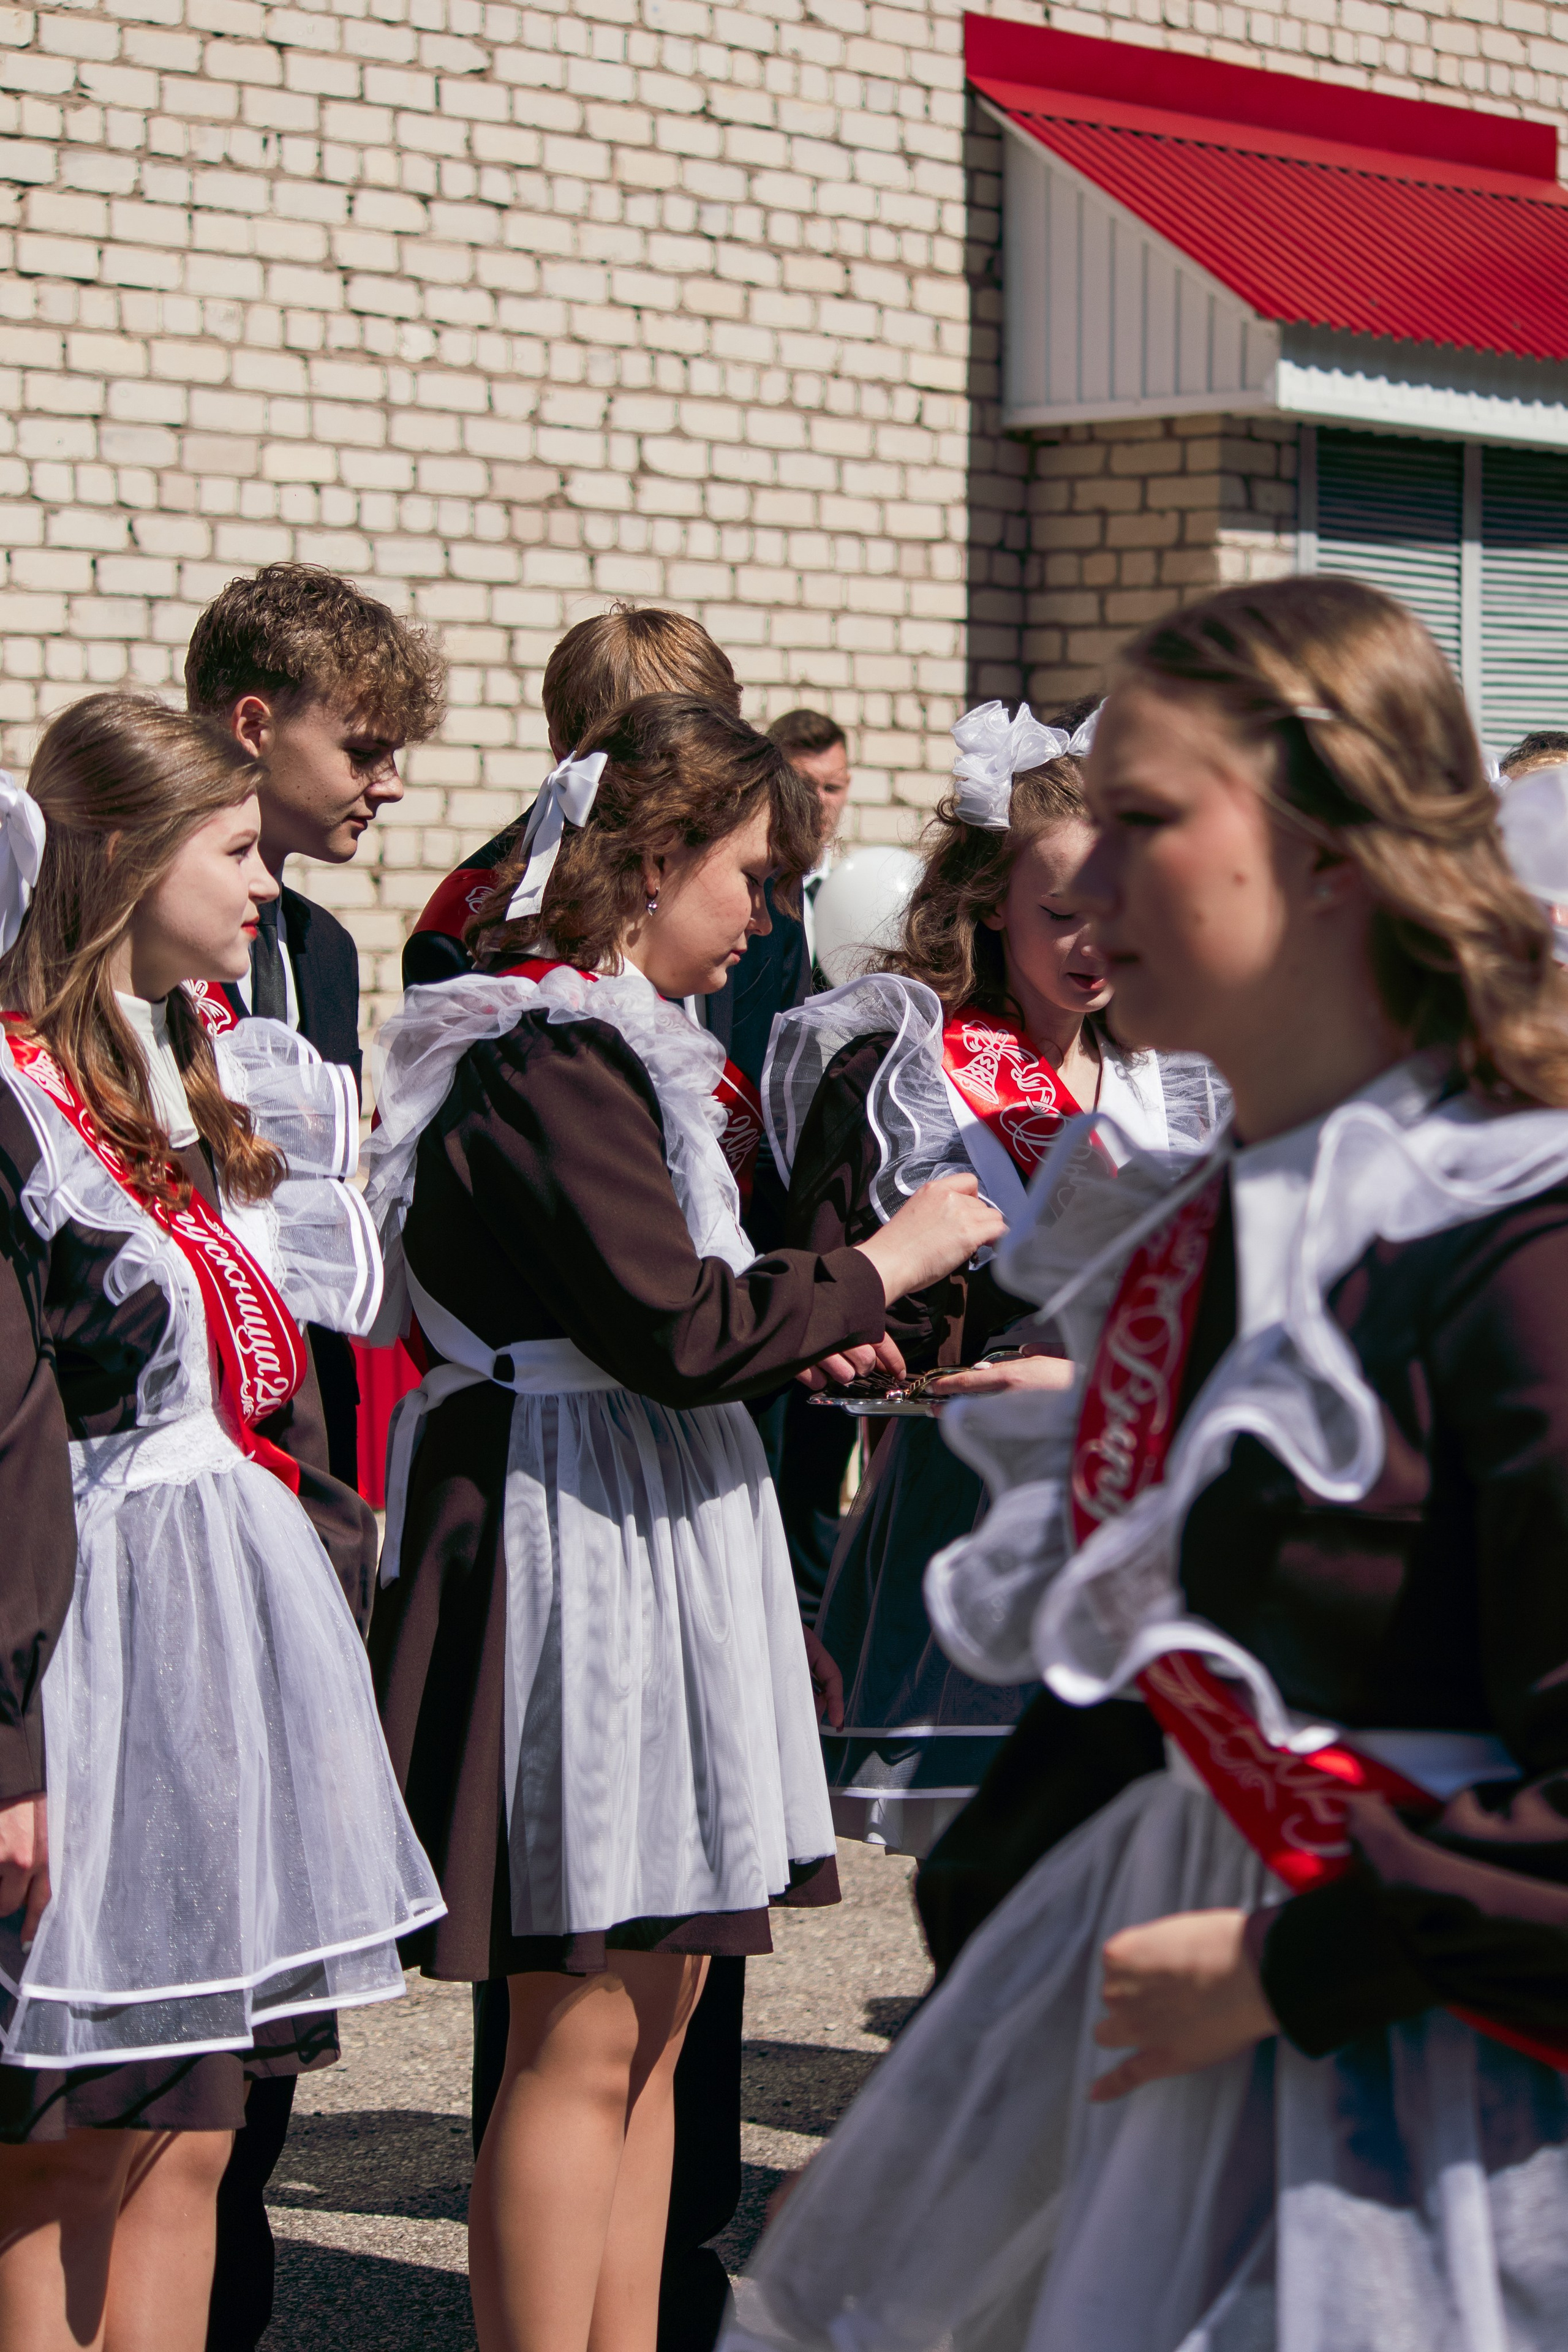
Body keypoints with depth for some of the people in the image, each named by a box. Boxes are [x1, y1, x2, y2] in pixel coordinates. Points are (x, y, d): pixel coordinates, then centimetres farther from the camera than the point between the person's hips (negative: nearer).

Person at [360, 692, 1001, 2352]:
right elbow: (676, 1331, -23)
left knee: (653, 2006, 14)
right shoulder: (560, 1058, -17)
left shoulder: (578, 1042, 16)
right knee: (584, 2033, -6)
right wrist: (876, 1270, -10)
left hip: (639, 1525, 11)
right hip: (578, 1530, -11)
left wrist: (797, 1341, 12)